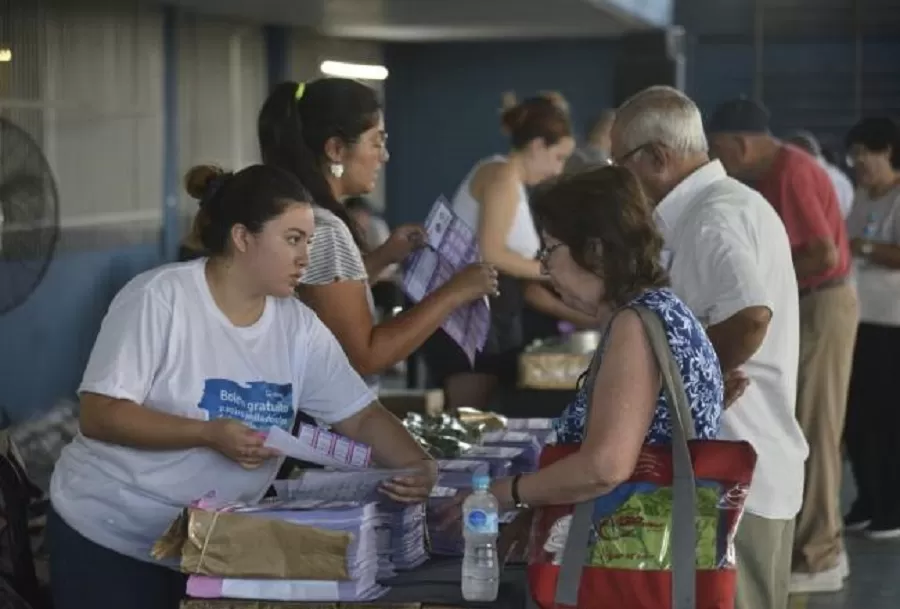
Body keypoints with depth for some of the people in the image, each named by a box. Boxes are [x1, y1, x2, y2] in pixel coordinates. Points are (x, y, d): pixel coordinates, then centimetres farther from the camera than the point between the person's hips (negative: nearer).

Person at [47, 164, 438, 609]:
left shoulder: (299, 326, 0)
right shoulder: (159, 298, -16)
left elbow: (362, 417, 1)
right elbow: (99, 416, -20)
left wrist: (417, 465, -19)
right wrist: (209, 434, -29)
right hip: (111, 537, -5)